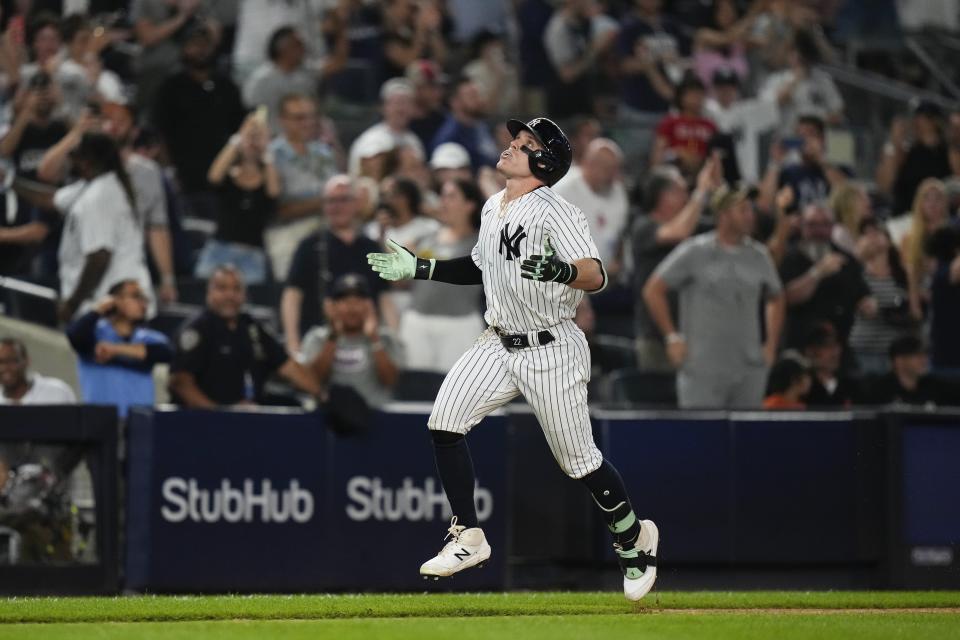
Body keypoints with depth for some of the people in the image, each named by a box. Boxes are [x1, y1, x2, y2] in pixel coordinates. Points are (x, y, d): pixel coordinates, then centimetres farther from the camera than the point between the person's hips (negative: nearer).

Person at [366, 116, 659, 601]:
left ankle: (635, 539, 25)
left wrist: (560, 270, -48)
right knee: (444, 421, -10)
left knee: (579, 460, 1)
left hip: (551, 352, -7)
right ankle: (468, 539, 0)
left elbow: (595, 276, -28)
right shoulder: (493, 208, 8)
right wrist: (419, 269, 18)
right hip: (500, 344, 7)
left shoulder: (554, 213, -17)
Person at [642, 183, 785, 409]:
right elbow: (653, 291, -1)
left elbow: (776, 299, 26)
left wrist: (770, 345, 15)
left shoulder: (759, 256, 10)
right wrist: (673, 338, -5)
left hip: (750, 369, 4)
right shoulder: (694, 252, -3)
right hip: (703, 370, -4)